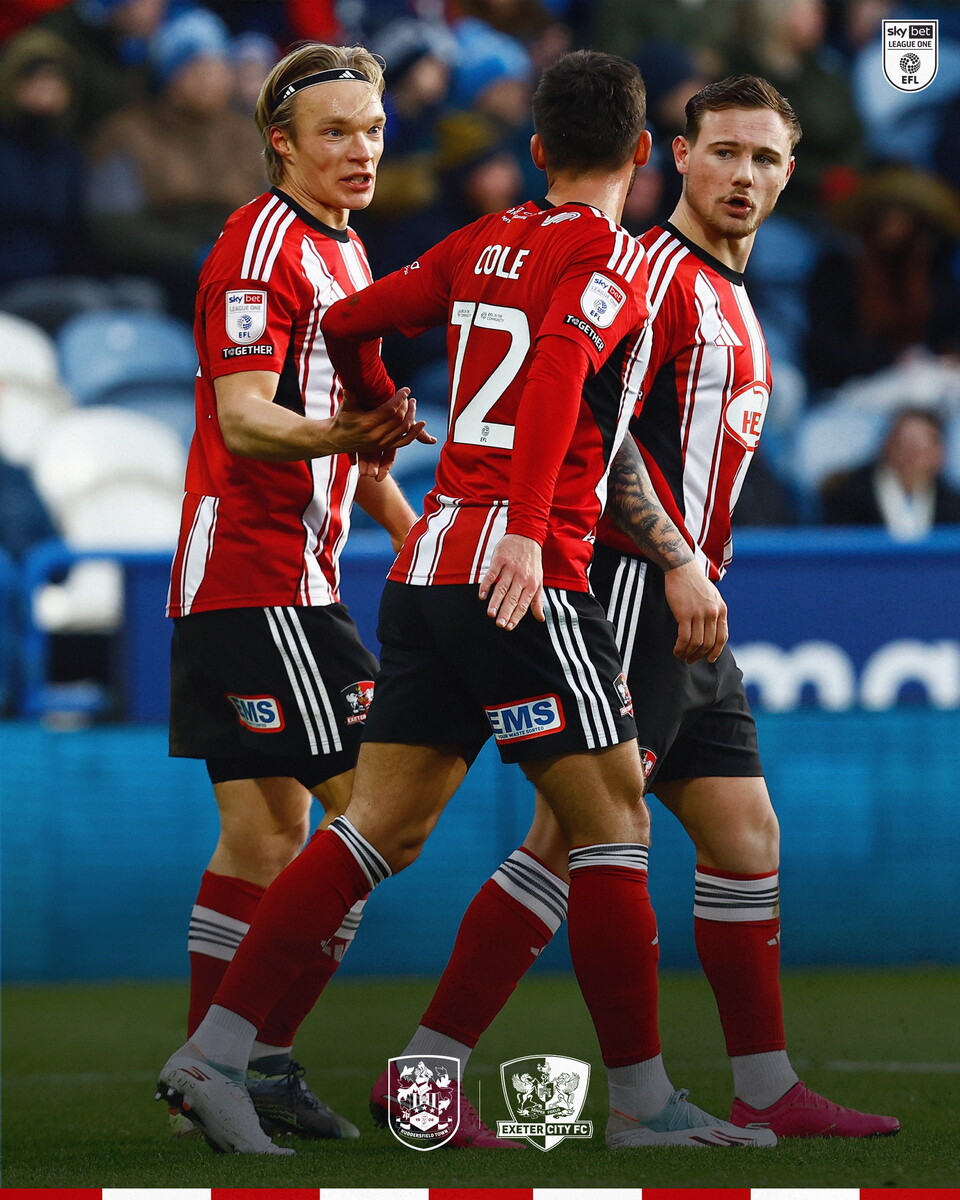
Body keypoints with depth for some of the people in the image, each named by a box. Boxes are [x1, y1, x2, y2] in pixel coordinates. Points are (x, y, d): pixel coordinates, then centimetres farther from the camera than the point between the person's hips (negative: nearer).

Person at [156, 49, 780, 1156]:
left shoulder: (484, 243, 17)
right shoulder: (607, 255, -5)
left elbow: (347, 324, 24)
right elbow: (561, 367, -23)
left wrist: (380, 411, 45)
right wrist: (526, 529, -33)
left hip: (428, 567, 8)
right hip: (520, 575, -7)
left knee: (381, 828, 7)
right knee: (614, 818, 0)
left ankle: (214, 1053, 1)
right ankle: (642, 1102, 2)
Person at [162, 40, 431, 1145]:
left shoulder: (340, 251, 19)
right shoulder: (262, 245, -11)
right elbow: (241, 419, -21)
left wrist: (408, 524, 25)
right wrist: (335, 433, -39)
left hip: (293, 577, 10)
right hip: (259, 580, -10)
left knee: (265, 835, 8)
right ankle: (261, 1060, -9)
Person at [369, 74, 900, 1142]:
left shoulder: (730, 302, 21)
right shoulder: (656, 272, -9)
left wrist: (699, 576, 19)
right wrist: (678, 563, -22)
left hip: (689, 611, 10)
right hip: (629, 586, -10)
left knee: (746, 838, 11)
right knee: (575, 837, -14)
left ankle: (767, 1093, 17)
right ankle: (422, 1075, -13)